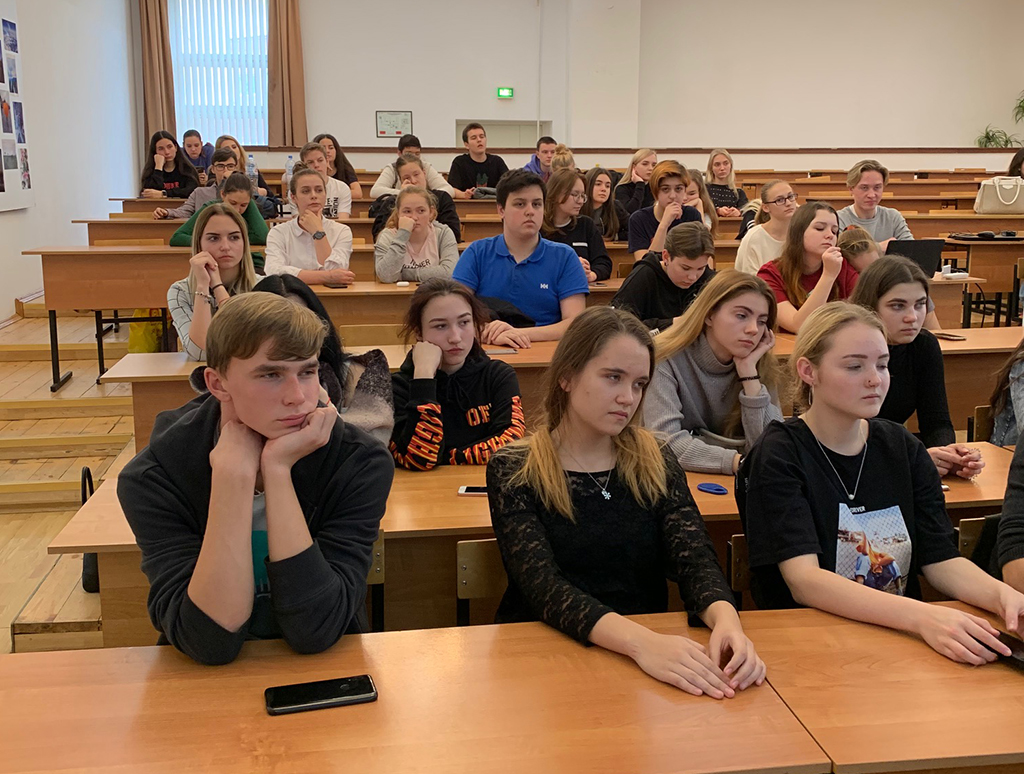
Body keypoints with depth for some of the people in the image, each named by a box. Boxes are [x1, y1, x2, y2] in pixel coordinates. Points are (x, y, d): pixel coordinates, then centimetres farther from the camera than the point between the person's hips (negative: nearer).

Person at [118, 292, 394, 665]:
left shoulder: (360, 463, -14)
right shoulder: (154, 476, -13)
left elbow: (314, 632, -20)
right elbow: (212, 643, -21)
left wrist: (277, 469, -24)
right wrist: (233, 474, -25)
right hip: (202, 680, 0)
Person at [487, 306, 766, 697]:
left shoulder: (655, 463, 7)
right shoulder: (514, 470, -4)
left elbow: (695, 558, -5)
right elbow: (542, 584, -17)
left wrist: (725, 618, -28)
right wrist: (639, 641, -33)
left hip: (650, 647, 3)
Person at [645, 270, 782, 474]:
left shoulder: (763, 367, 0)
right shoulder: (666, 360, -13)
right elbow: (665, 444, -23)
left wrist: (749, 372, -15)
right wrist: (742, 463, -30)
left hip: (732, 482, 3)